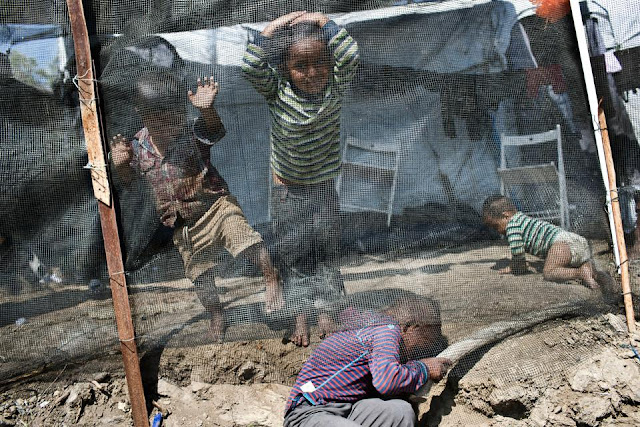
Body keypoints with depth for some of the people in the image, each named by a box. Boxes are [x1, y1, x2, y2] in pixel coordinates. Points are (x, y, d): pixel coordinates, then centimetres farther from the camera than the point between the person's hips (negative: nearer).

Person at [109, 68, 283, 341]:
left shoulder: (193, 135, -15)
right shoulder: (138, 148, -6)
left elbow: (215, 131, -36)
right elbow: (128, 180, 8)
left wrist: (206, 109, -58)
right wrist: (119, 164, -15)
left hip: (214, 204, -3)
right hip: (182, 225, 3)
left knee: (245, 237, -27)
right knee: (200, 274, 12)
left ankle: (272, 281, -5)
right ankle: (216, 315, 37)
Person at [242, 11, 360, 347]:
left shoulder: (334, 89, -11)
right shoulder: (277, 93, -14)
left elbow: (350, 56, -28)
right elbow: (251, 66, -30)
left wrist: (322, 21, -24)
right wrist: (272, 28, -27)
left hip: (324, 191, 0)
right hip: (286, 193, 0)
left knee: (328, 255, 10)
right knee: (292, 256, 11)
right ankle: (300, 316, 28)